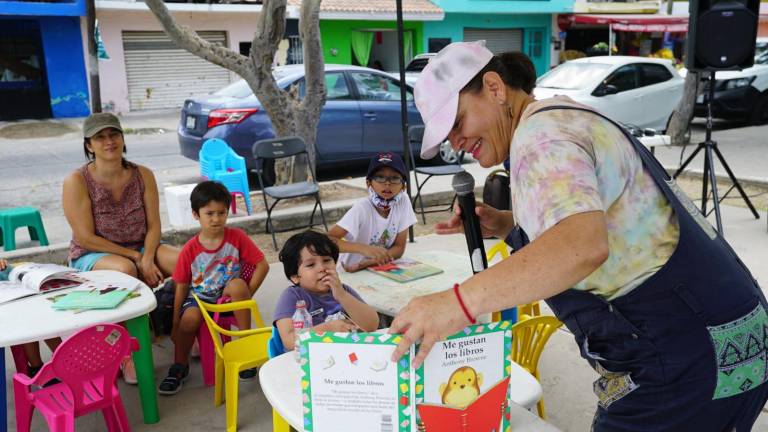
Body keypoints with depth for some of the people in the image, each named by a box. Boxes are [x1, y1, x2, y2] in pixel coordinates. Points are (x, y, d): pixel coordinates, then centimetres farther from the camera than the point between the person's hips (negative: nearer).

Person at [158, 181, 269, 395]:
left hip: (228, 297, 0)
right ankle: (180, 366, -2)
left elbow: (262, 265, -8)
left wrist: (245, 296, -16)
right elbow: (182, 287, -2)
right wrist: (175, 326, 0)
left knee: (238, 284, -32)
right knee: (190, 318, -31)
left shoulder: (237, 238, -10)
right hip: (199, 297, 0)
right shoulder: (189, 250, -8)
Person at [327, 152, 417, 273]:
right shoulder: (362, 208, -18)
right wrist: (364, 248, -39)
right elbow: (327, 239, -26)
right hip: (353, 272, -4)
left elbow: (399, 248, -5)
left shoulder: (403, 202, -9)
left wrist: (368, 262, -21)